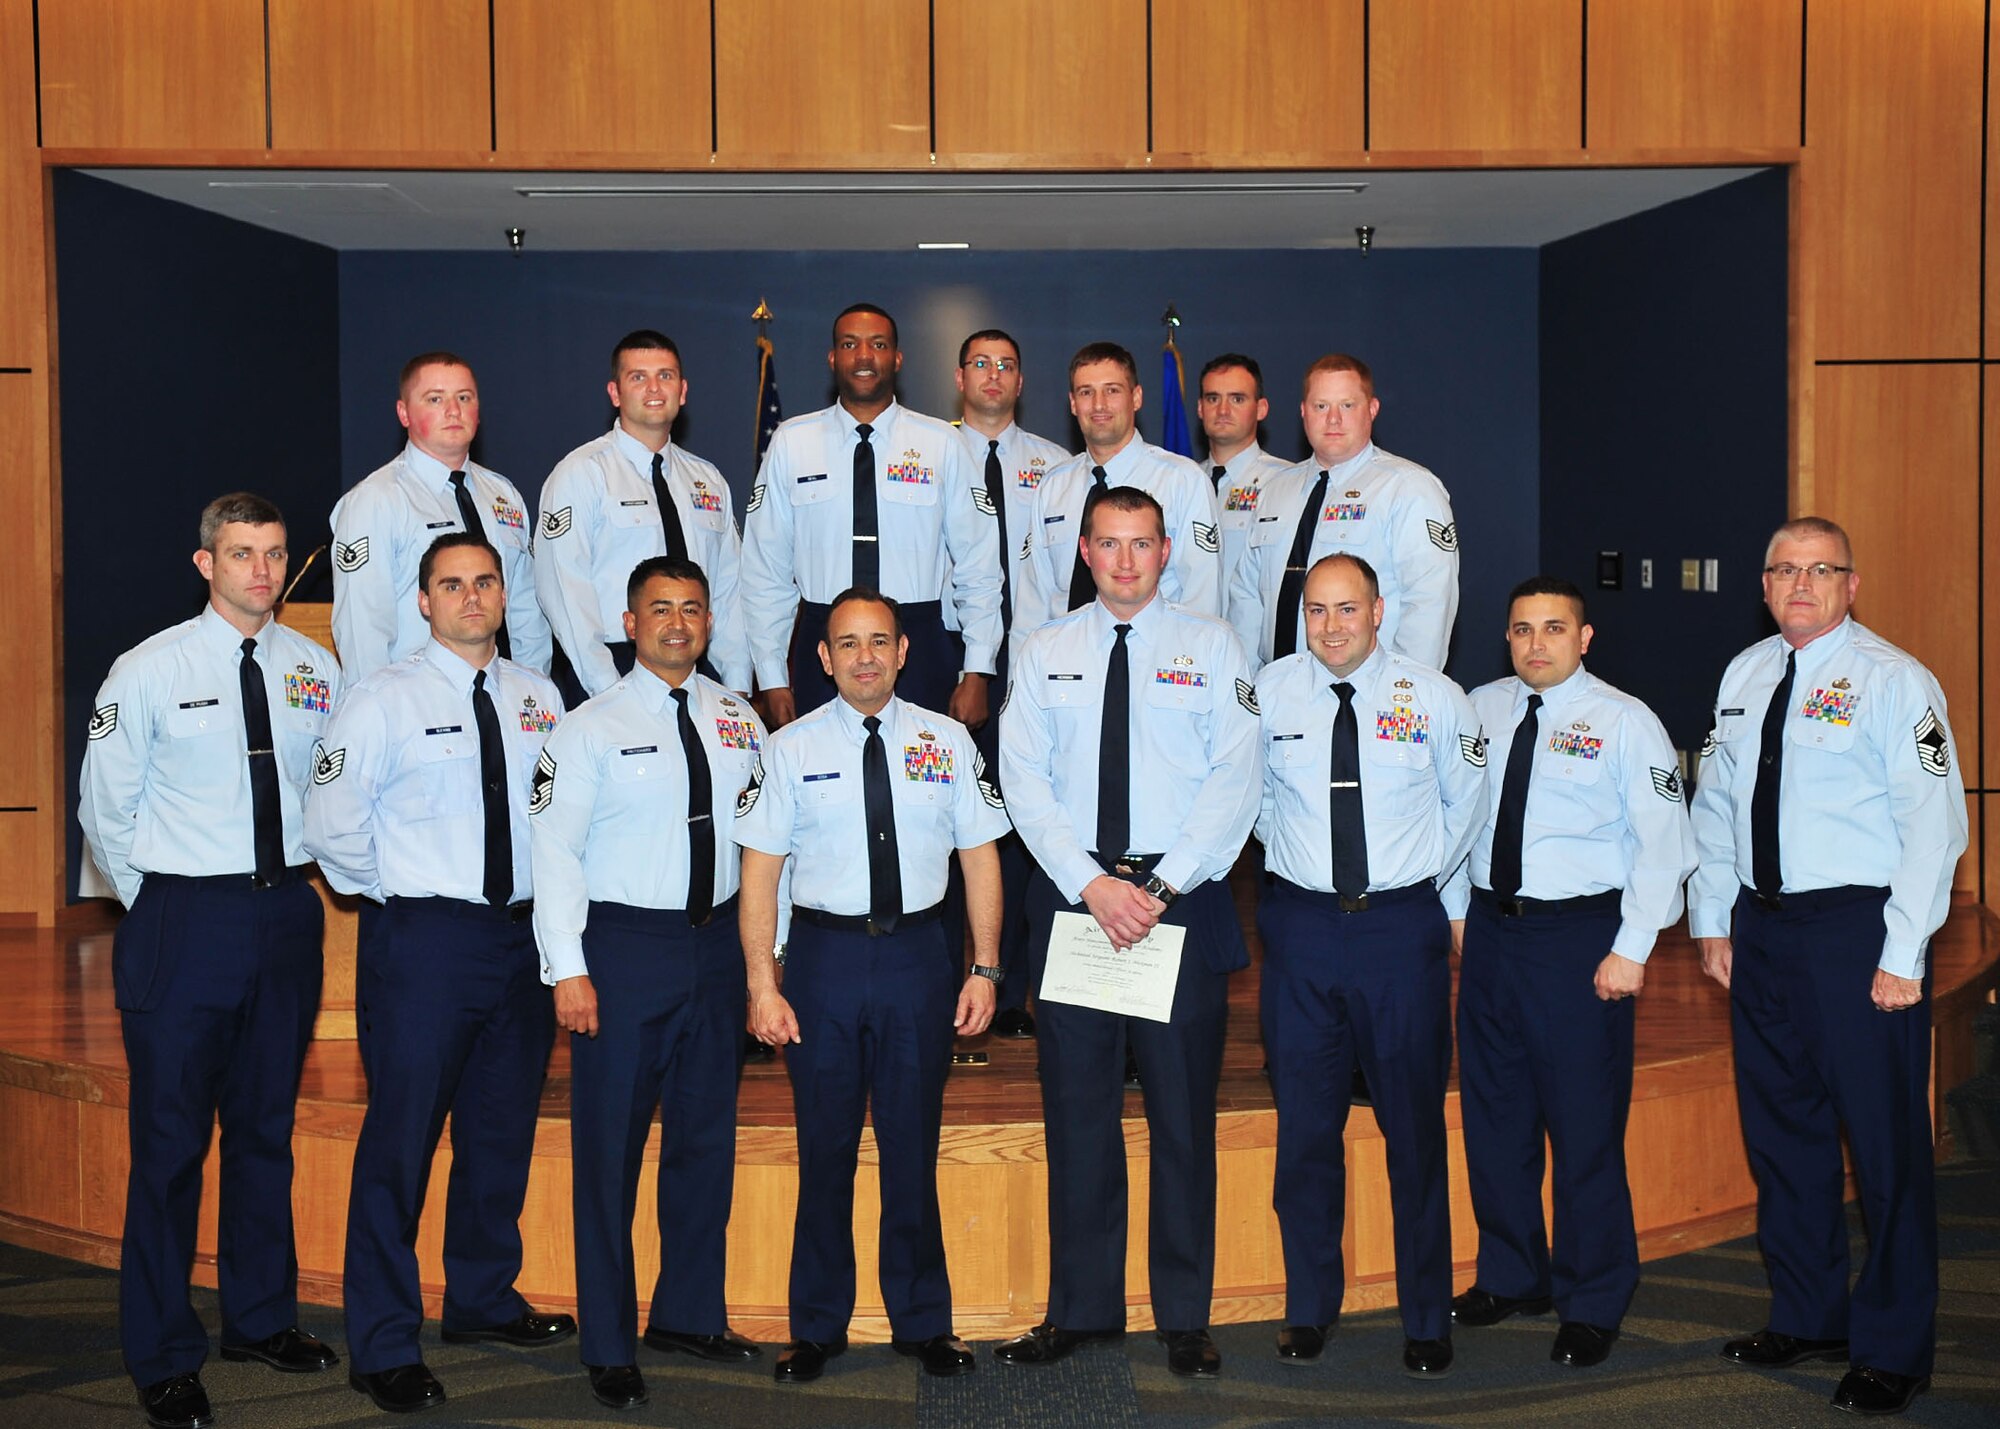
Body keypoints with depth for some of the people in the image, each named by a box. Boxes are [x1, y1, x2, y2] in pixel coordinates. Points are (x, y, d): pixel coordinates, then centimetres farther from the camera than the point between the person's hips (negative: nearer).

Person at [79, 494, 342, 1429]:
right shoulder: (148, 671, -5)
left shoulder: (315, 669, 4)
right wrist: (154, 905, 2)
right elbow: (103, 809, 1)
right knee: (170, 1139, 0)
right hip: (184, 920, -4)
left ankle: (261, 1318, 31)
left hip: (286, 914, 4)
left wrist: (296, 884, 10)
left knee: (267, 1127, 15)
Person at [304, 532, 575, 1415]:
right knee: (401, 1140, -3)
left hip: (524, 935, 5)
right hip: (425, 940, -5)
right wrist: (395, 893, -1)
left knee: (503, 1129, 16)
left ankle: (484, 1300, 34)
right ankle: (384, 1348, 8)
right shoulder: (386, 698, -7)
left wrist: (552, 902, 7)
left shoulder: (538, 697, 7)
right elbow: (331, 821, -8)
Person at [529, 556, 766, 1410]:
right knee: (610, 1149, 2)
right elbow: (554, 851, -8)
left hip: (717, 945, 4)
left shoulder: (738, 721, 7)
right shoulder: (591, 729, -5)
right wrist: (568, 969, -14)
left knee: (706, 1139, 14)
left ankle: (690, 1314, 32)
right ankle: (609, 1347, 16)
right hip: (625, 946, -4)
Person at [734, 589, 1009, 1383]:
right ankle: (817, 1327, 25)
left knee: (914, 1146, 10)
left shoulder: (948, 741, 2)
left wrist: (985, 968, -2)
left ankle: (921, 1322, 26)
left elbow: (980, 856, 4)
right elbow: (760, 871, -2)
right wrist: (762, 985, -8)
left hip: (919, 954, 1)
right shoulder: (791, 749, -1)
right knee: (824, 1147, 9)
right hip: (824, 953, -1)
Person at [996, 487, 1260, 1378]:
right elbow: (1025, 780, 1)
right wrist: (1092, 885, -11)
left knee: (1183, 1110, 3)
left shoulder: (1212, 647, 4)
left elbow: (1233, 781, -4)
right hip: (1072, 895, 2)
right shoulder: (1044, 653, 9)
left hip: (1184, 898, -1)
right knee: (1076, 1108, 7)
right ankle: (1081, 1308, 18)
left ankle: (1184, 1318, 14)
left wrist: (1160, 887, -13)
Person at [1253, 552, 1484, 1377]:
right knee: (1305, 1127, 8)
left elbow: (1466, 804, 11)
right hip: (1301, 925, 1)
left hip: (1404, 925, -1)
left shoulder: (1435, 698, -2)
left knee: (1415, 1126, 5)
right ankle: (1309, 1308, 23)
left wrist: (1424, 875, 10)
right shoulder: (1269, 692, 1)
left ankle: (1427, 1321, 17)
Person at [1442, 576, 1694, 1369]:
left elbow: (1663, 841, -9)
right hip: (1490, 927, 5)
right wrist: (1458, 909, 10)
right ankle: (1511, 1276, 32)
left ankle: (1592, 1304, 16)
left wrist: (1632, 948, -14)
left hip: (1581, 933, -5)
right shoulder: (1478, 710, 7)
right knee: (1494, 1115, 14)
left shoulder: (1624, 721, -6)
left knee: (1585, 1124, 0)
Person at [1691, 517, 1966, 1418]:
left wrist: (1902, 956, -17)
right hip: (1761, 926, 6)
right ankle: (1806, 1317, 31)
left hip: (1858, 927, -6)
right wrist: (1713, 921, 12)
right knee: (1780, 1130, 15)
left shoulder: (1894, 681, -8)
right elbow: (1713, 805, 18)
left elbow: (1934, 824, -13)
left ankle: (1892, 1351, 14)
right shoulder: (1744, 677, 11)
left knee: (1884, 1141, 1)